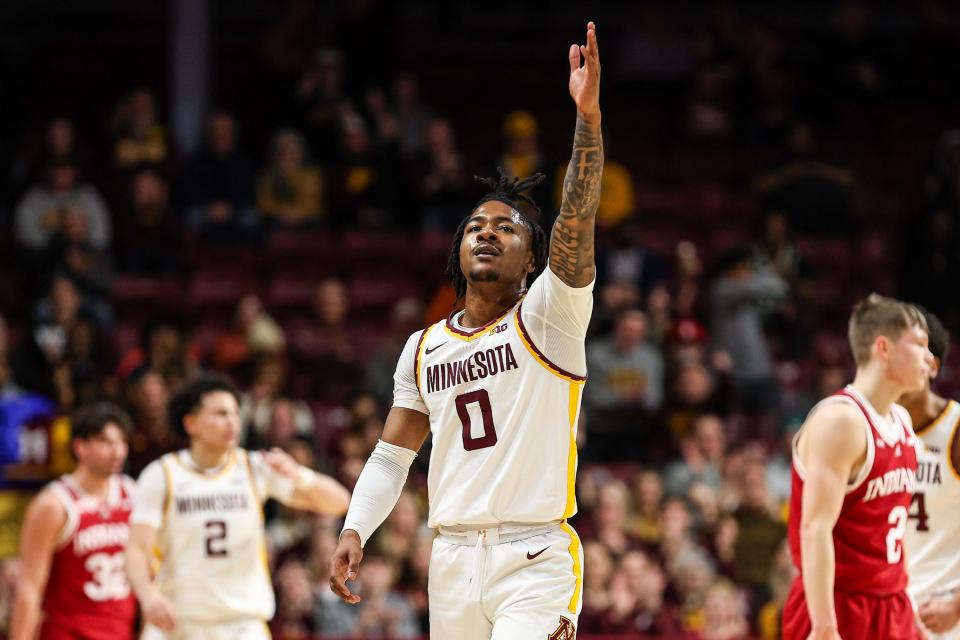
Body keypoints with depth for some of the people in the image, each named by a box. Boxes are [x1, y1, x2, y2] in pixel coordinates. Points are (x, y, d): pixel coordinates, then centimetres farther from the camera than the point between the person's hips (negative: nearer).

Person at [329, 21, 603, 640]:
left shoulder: (548, 318, -1)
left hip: (535, 560, -5)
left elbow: (576, 222, -17)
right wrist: (354, 531, 1)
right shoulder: (423, 347, 14)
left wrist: (589, 115, -30)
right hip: (453, 559, 5)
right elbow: (393, 455, 17)